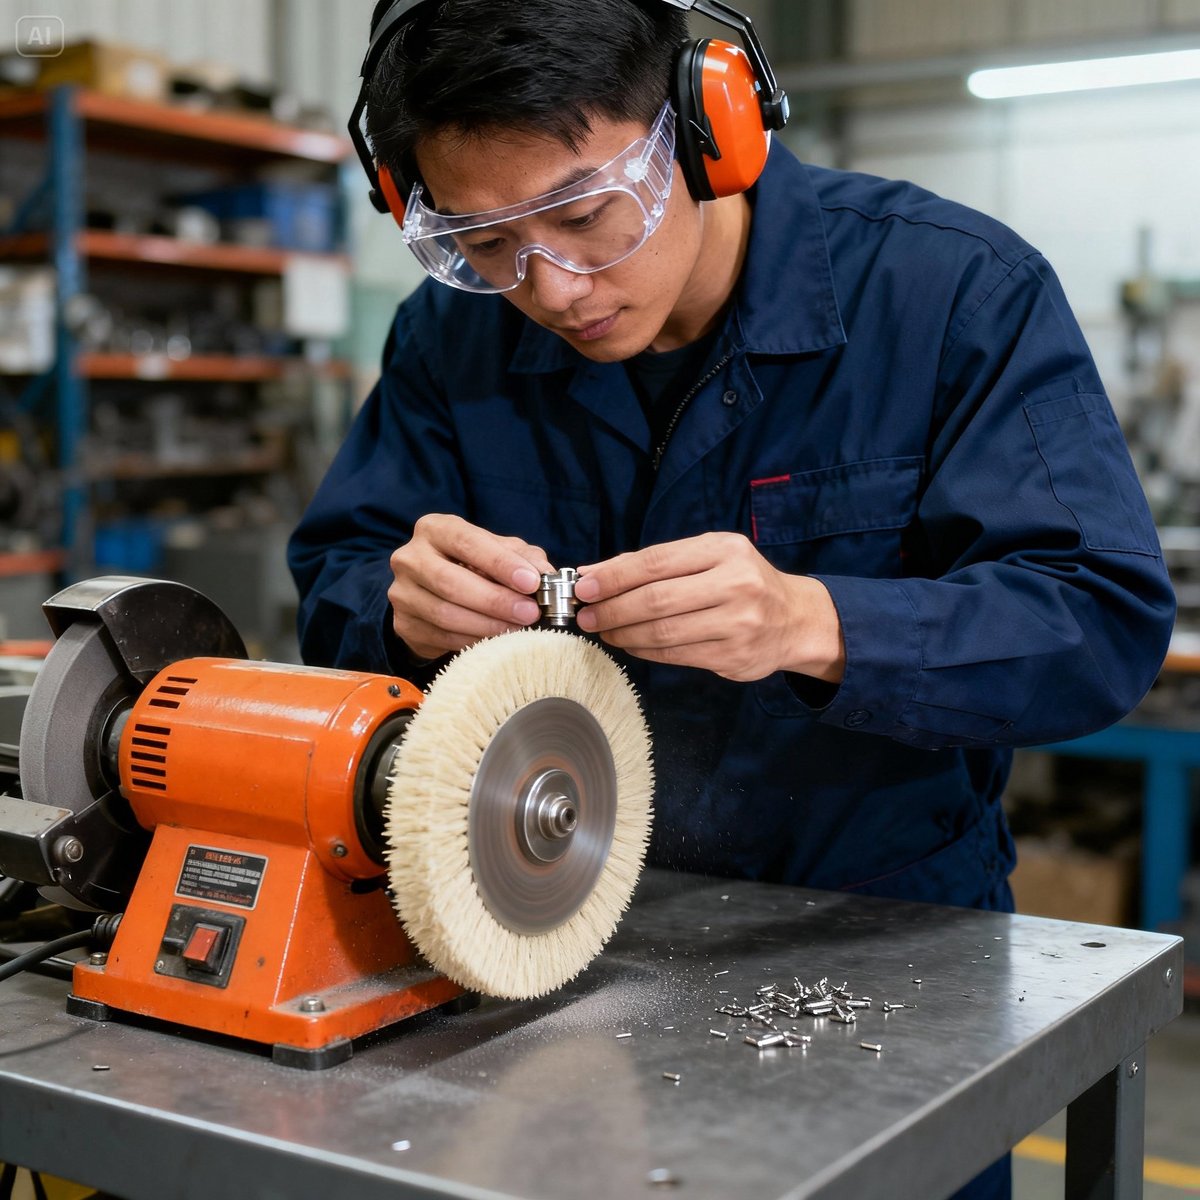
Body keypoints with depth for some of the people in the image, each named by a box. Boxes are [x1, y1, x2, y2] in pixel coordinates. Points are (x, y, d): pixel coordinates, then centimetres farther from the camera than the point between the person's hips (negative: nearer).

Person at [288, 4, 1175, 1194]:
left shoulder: (957, 291, -17)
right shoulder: (450, 336, -6)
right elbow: (332, 594, -4)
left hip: (888, 933, -2)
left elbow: (1108, 619, -23)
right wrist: (406, 610, -29)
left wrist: (813, 625, -40)